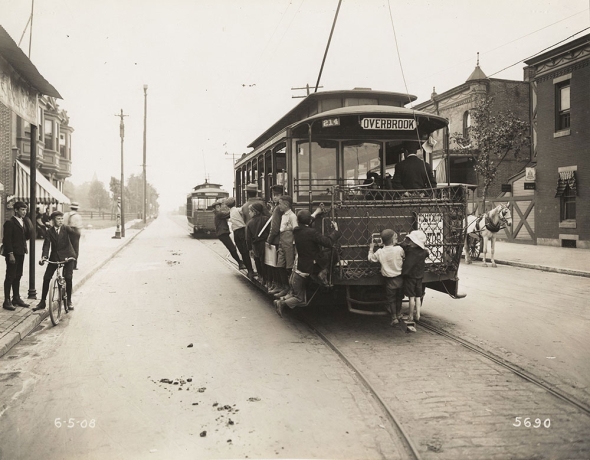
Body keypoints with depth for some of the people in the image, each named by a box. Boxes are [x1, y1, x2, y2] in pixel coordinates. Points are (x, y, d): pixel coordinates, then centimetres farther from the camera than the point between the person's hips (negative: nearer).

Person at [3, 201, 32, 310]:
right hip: (12, 254, -7)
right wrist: (10, 254, -18)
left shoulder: (24, 222, 12)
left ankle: (16, 298, 23)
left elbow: (27, 236, 9)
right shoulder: (10, 223, -10)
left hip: (20, 253, 7)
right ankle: (7, 301, 2)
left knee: (18, 276, 14)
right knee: (10, 277, -3)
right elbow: (7, 239, -14)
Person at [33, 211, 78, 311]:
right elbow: (46, 245, -8)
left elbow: (74, 233, -21)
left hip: (67, 256, -2)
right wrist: (44, 256, -25)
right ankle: (42, 302, 13)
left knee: (68, 277, -12)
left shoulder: (66, 229, -2)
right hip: (54, 257, 2)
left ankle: (69, 301, 5)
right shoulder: (50, 231, 0)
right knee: (46, 278, -1)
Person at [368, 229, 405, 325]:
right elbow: (404, 259, 1)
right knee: (399, 298, 21)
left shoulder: (379, 252, -13)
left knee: (391, 299, 13)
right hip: (399, 278, 1)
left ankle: (394, 318, 16)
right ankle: (399, 314, 37)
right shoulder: (399, 249, -15)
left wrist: (371, 249, 16)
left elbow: (371, 259, 3)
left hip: (389, 280, -1)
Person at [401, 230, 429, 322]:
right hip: (419, 277, 5)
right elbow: (428, 252, 20)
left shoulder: (409, 250, -19)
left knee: (411, 297, 2)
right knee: (418, 297, 13)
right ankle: (418, 315, 18)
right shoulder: (424, 252, 0)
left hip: (410, 276, -5)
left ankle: (411, 316, 10)